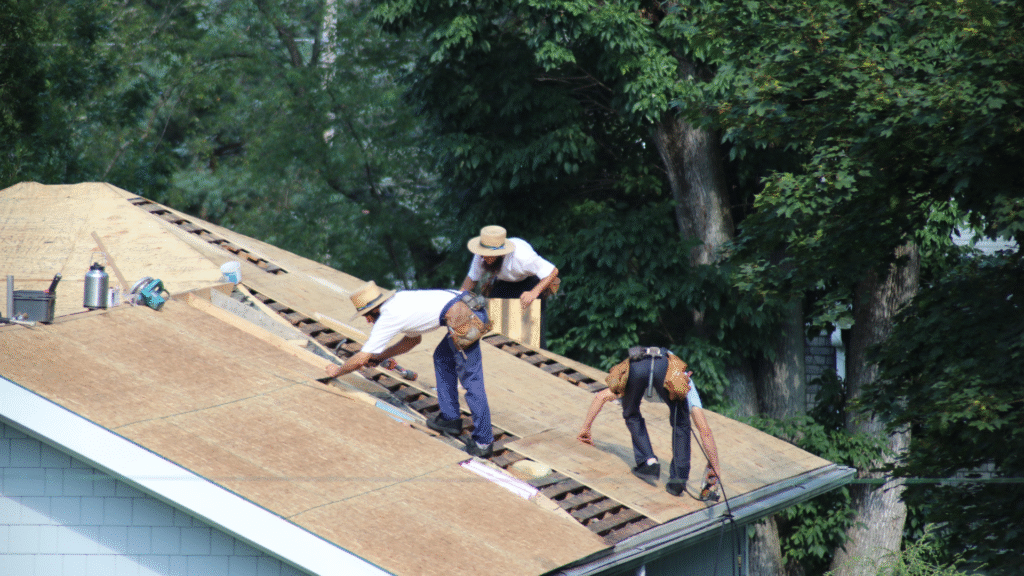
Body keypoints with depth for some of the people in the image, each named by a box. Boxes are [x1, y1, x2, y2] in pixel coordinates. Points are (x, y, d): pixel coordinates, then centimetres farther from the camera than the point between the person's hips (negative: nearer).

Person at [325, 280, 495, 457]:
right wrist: (379, 356, 44)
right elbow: (413, 339, 42)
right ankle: (450, 419, 32)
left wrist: (337, 371, 24)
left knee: (471, 381, -4)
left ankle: (483, 441, -1)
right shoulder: (398, 300, 26)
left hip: (463, 317, -9)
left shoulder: (387, 318, 1)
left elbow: (360, 360, 7)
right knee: (442, 357, 27)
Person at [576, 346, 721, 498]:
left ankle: (648, 462, 14)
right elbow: (705, 430, 36)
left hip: (635, 365, 2)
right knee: (680, 423, 21)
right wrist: (714, 467, 43)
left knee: (631, 415, 29)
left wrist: (585, 429, 52)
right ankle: (678, 479, 13)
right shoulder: (687, 385, 41)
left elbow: (601, 397, 46)